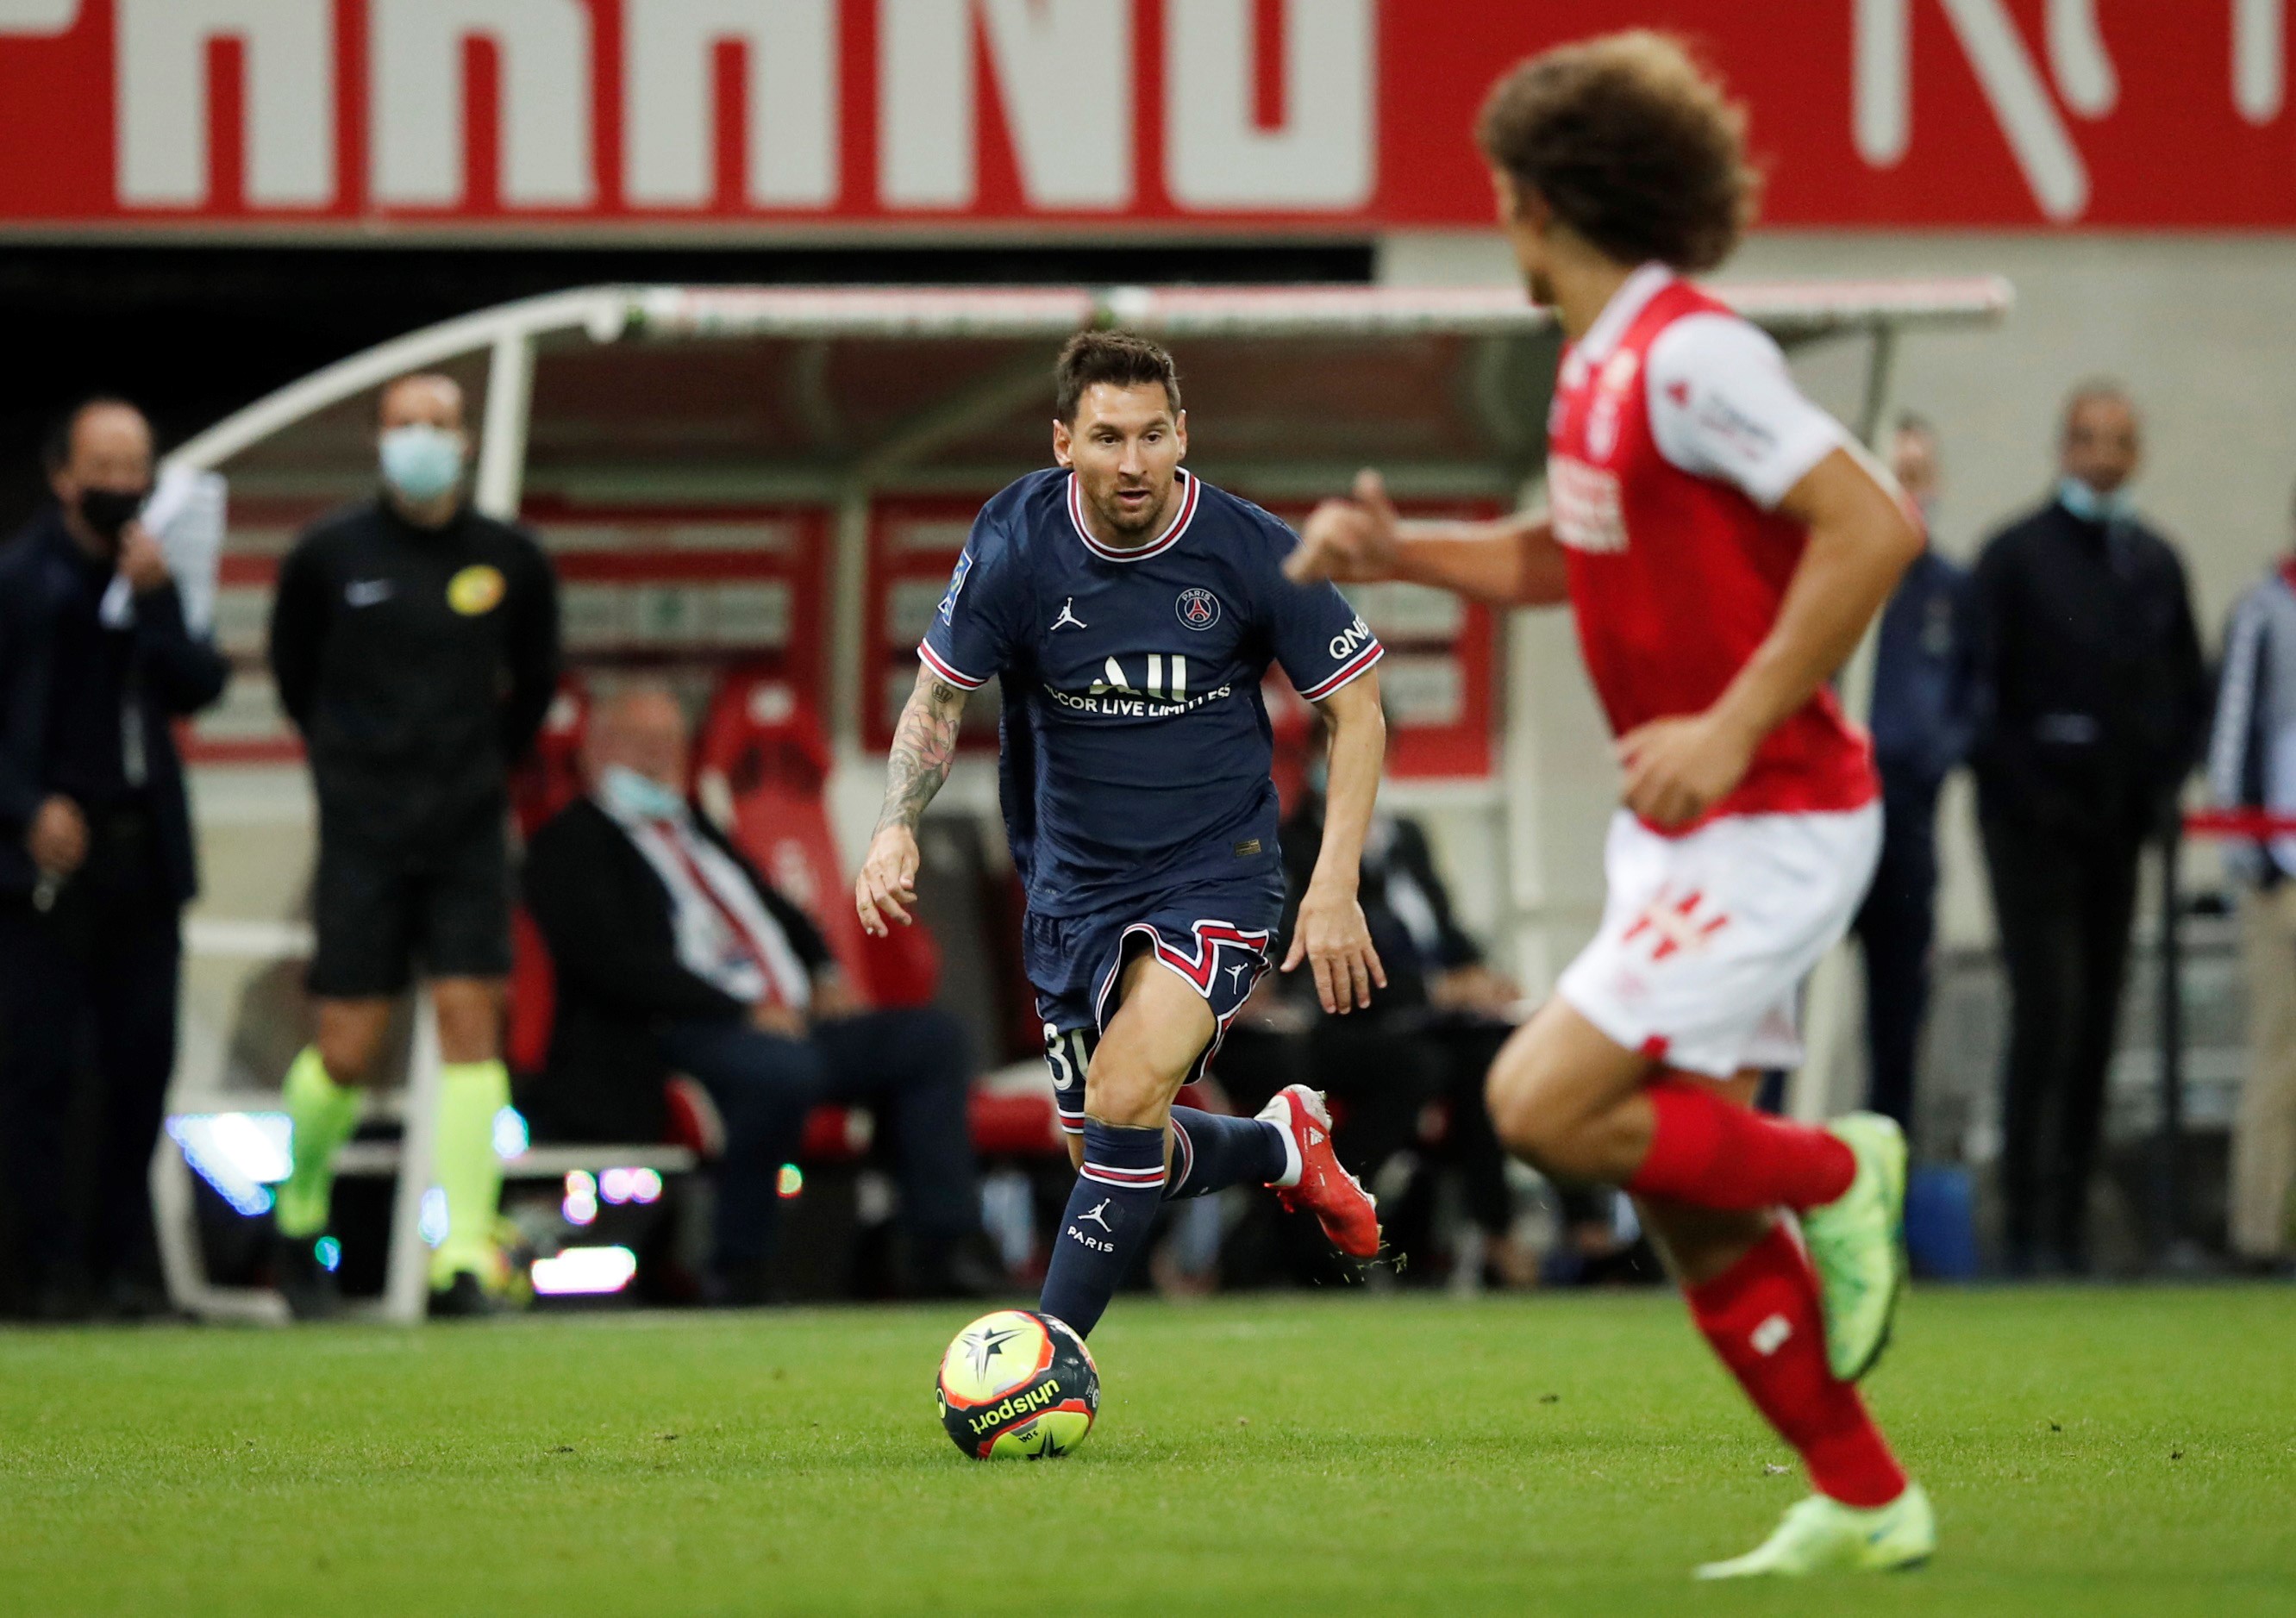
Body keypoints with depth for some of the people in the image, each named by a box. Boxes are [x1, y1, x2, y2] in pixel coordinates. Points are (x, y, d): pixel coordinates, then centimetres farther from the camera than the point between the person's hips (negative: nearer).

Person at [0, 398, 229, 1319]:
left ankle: (125, 1257, 11)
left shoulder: (161, 575, 9)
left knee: (141, 1062, 3)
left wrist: (156, 600, -11)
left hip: (144, 850, 4)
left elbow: (200, 688, 0)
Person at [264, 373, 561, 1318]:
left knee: (470, 1017, -10)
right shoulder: (330, 555, -2)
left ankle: (464, 1258, -10)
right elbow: (293, 672, 14)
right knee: (346, 1055, -4)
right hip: (363, 836, -1)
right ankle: (301, 1218, 23)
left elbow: (533, 681, 19)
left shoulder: (508, 559, 2)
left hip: (469, 830, 1)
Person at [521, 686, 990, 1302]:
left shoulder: (695, 829, 28)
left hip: (792, 1023, 8)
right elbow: (616, 961, -12)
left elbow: (781, 914, 32)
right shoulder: (572, 842, 2)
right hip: (674, 1040, -8)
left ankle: (943, 1250, -15)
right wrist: (741, 1013, -18)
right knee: (778, 1068, -38)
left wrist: (826, 974, 9)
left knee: (932, 1036, -8)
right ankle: (737, 1267, -25)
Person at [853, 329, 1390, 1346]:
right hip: (1074, 880, 4)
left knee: (1124, 1102, -25)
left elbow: (1355, 707, -4)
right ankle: (1282, 1144, 41)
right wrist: (897, 828, -20)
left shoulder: (1250, 551, -15)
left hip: (1215, 872, -4)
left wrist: (1334, 889, -12)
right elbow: (940, 693, -2)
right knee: (1108, 1156, 11)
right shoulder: (1015, 544, -12)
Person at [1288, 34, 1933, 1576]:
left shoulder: (1690, 352, -19)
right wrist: (1400, 550, 14)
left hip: (1769, 826, -9)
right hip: (1681, 829, 9)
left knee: (1545, 1106, -17)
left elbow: (1875, 526, -24)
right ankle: (1865, 1505, 15)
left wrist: (1733, 727, -24)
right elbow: (1575, 557, 28)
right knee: (1692, 1215, 7)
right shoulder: (1599, 366, 10)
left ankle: (1836, 1173, 2)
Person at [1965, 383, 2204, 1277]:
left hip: (2117, 829, 5)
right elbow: (1984, 690, -5)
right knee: (2047, 1011, -13)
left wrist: (2162, 789, 4)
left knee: (2097, 1023, 4)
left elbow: (2189, 692, 18)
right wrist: (2026, 790, -12)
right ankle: (2027, 1228, -12)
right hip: (2035, 825, -5)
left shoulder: (2156, 563, 13)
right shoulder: (2014, 556, -2)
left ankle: (2070, 1226, 8)